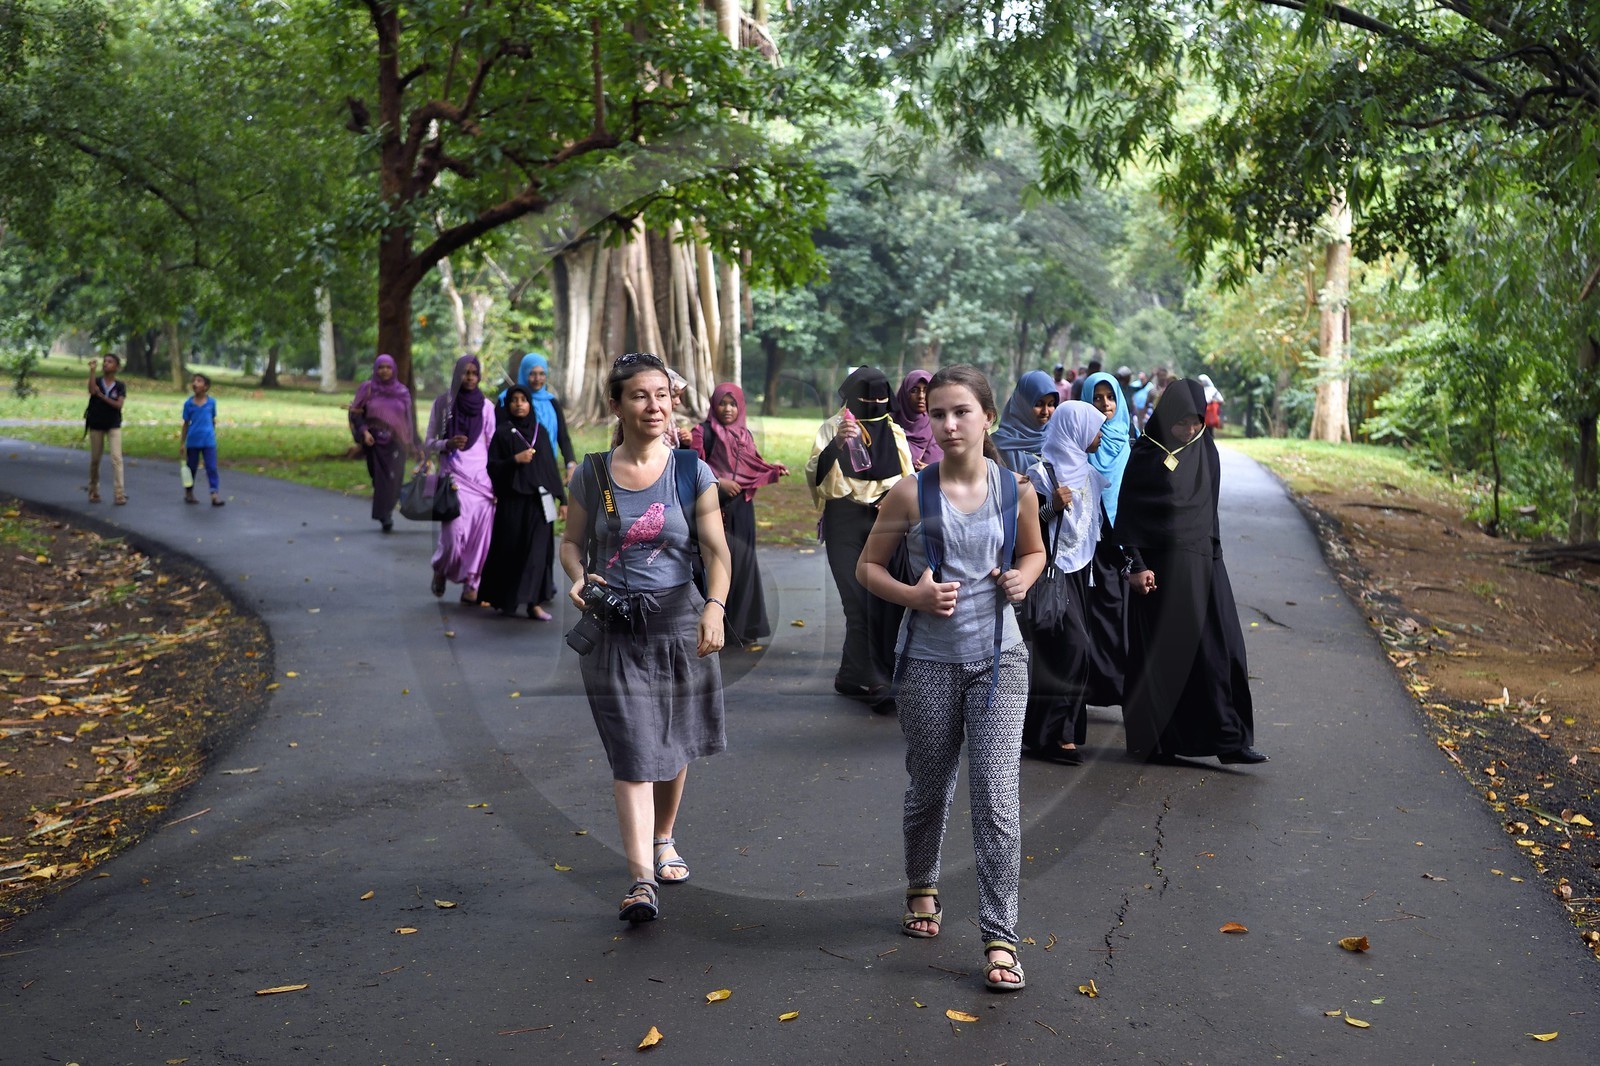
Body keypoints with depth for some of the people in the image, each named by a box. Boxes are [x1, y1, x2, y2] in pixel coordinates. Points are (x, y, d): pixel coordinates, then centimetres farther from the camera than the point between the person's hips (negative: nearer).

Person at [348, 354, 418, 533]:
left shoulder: (402, 391, 7)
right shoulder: (367, 388, 3)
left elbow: (409, 419, 11)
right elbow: (355, 413, 2)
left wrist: (414, 446, 10)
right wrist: (364, 432, -14)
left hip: (395, 443, 0)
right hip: (374, 442, 0)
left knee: (392, 480, -12)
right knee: (380, 479, 3)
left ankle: (385, 515, -2)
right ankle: (385, 517, 21)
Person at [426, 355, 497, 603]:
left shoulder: (486, 406, 6)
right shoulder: (443, 401, 2)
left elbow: (493, 445, 8)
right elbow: (429, 442, 6)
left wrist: (498, 482, 2)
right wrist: (447, 444, -16)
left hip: (482, 476, 2)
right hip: (454, 475, -2)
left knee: (480, 533, -6)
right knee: (454, 533, -11)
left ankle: (471, 585, 5)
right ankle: (440, 570, 19)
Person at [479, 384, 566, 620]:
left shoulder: (540, 431, 10)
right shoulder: (502, 433, 1)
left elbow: (551, 466, 12)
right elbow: (491, 466, -2)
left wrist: (562, 497, 9)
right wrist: (515, 460, -18)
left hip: (539, 500, 3)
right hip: (512, 501, -2)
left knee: (537, 550, -4)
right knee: (510, 550, 2)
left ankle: (534, 603, -3)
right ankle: (504, 599, 19)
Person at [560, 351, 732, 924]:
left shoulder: (692, 472, -3)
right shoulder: (592, 474, 0)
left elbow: (716, 550, -10)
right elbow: (572, 541, 10)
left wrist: (715, 606, -27)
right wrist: (578, 576, -12)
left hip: (679, 624, 1)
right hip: (615, 631, -1)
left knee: (672, 749, 16)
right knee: (633, 754, -7)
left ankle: (664, 840, 40)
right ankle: (641, 879, -7)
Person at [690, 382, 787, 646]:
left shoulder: (744, 434, 14)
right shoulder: (704, 432, -4)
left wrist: (773, 469, 1)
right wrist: (719, 482, -18)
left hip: (742, 508, 6)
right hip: (715, 507, -6)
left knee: (743, 563, 6)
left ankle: (741, 626, 14)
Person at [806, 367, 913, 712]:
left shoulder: (894, 433, 14)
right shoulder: (832, 428, 3)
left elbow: (908, 480, 22)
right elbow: (814, 474, -11)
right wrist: (835, 445, -28)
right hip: (845, 522, -3)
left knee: (882, 601, -4)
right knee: (860, 602, -8)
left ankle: (852, 676, 10)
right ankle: (873, 684, -4)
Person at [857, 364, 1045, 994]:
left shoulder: (1015, 490, -1)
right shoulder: (911, 493, -7)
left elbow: (1035, 551, 17)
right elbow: (868, 567, 1)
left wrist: (1023, 578, -5)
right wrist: (914, 596, -16)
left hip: (999, 660, 0)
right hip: (930, 662, 0)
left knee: (997, 800, -6)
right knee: (928, 791, 15)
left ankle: (1000, 937, 1)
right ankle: (922, 889, 42)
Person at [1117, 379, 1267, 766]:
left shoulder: (1205, 449, 8)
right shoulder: (1146, 453, -7)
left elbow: (1208, 505, 16)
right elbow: (1127, 513, -7)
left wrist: (1213, 551, 15)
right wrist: (1136, 565, -12)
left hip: (1203, 561, 5)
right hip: (1160, 566, -5)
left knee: (1218, 647, -1)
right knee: (1162, 652, 2)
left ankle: (1228, 738, 3)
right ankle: (1156, 741, 14)